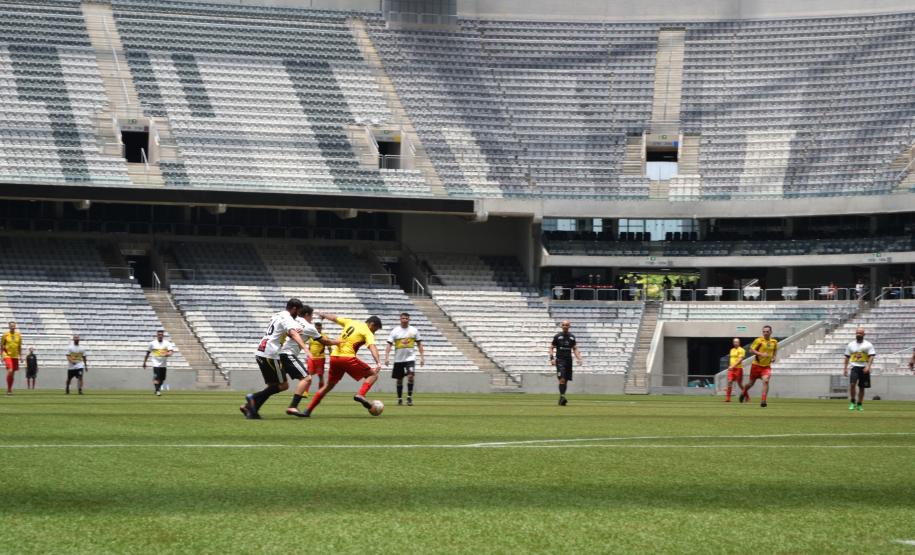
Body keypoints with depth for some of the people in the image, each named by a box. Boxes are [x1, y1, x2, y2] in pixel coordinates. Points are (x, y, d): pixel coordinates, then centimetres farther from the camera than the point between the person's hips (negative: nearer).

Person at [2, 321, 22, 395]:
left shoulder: (18, 335, 6)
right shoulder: (5, 335, -3)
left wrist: (20, 356, 9)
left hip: (15, 356, 4)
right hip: (7, 356, -4)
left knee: (12, 373, 8)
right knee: (10, 371, -19)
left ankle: (10, 389, 19)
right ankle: (8, 389, -9)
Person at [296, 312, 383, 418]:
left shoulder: (350, 322, 17)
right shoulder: (367, 333, -1)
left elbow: (334, 318, 29)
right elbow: (372, 347, -17)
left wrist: (324, 315, 48)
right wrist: (378, 363, -29)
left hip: (334, 357, 6)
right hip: (348, 358, -6)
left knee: (329, 385, 21)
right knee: (373, 375, 5)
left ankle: (308, 410, 16)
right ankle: (360, 395, -20)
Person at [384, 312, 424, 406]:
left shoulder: (414, 330, 3)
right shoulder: (395, 331, 0)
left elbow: (419, 344, 9)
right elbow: (389, 344, -4)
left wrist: (422, 357, 3)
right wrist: (387, 357, -15)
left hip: (410, 358, -1)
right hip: (398, 359, 1)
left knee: (411, 375, -20)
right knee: (399, 380, 7)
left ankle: (409, 397, -12)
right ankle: (399, 399, 20)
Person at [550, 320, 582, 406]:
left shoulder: (572, 337, 11)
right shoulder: (557, 336, 1)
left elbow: (575, 349, 16)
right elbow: (551, 348, 4)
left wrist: (578, 358, 2)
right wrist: (552, 358, -8)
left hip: (569, 360, 4)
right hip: (560, 360, -4)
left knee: (566, 380, 6)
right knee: (562, 379, -18)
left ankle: (561, 399, 14)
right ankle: (562, 396, -23)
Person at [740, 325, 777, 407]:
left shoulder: (774, 342, 2)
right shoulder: (759, 340, -11)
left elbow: (775, 350, 22)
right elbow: (751, 350, -12)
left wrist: (774, 357, 3)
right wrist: (761, 354, -25)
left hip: (767, 366, 2)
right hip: (756, 365, -2)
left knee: (766, 381, -22)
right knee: (751, 383, 11)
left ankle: (763, 401, -21)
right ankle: (744, 392, 44)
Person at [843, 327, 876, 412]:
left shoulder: (868, 345, 2)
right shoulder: (850, 344, 10)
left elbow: (871, 356, -6)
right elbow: (847, 357, 15)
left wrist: (868, 366, -20)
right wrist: (845, 368, 9)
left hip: (864, 368, -1)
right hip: (854, 367, 1)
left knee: (862, 387, 4)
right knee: (852, 384, -18)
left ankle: (860, 405, 15)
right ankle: (852, 402, -7)